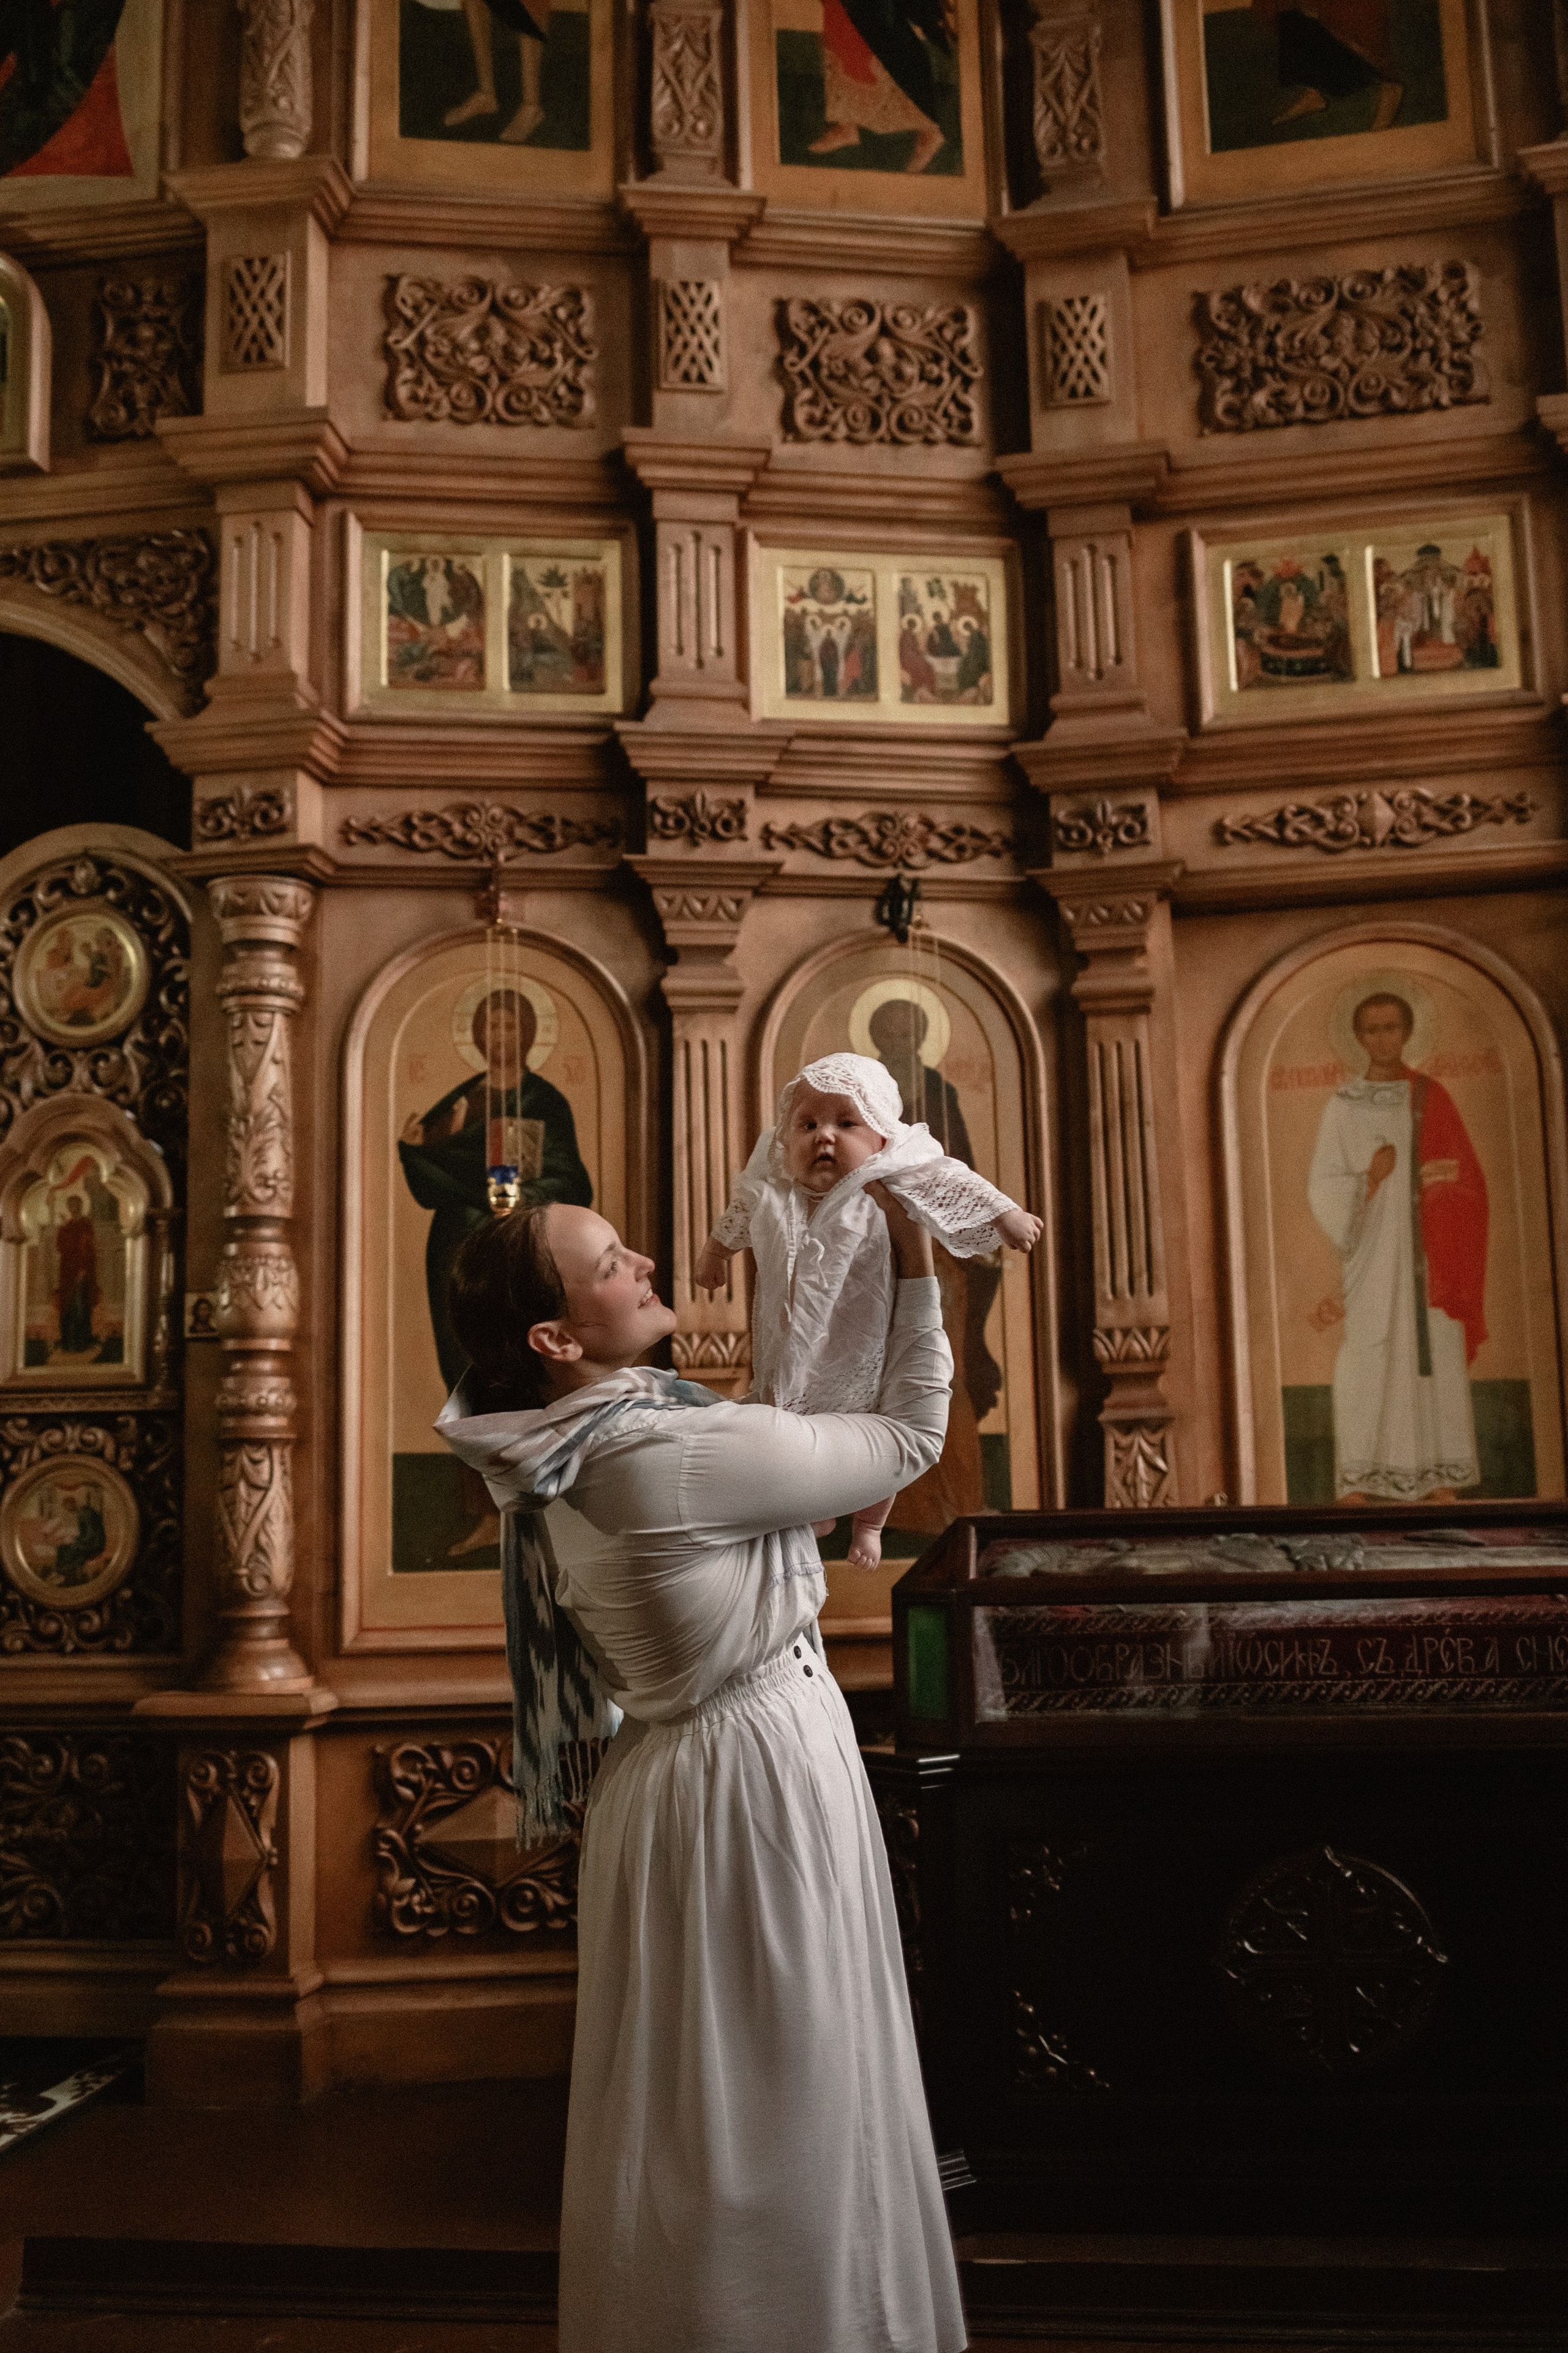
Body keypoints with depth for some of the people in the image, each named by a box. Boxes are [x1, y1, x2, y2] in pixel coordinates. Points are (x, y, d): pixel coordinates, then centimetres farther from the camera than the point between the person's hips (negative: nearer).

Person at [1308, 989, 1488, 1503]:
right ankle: (1358, 1482, -8)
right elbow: (1322, 1187, -1)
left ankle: (1438, 1478, 3)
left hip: (1428, 1250, 2)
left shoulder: (1432, 1098, 9)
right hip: (1374, 1250, -2)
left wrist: (1433, 1182, -12)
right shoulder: (1342, 1105, 5)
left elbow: (1465, 1175, 7)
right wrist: (1370, 1181, -17)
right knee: (1369, 1354, -9)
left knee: (1434, 1352, -1)